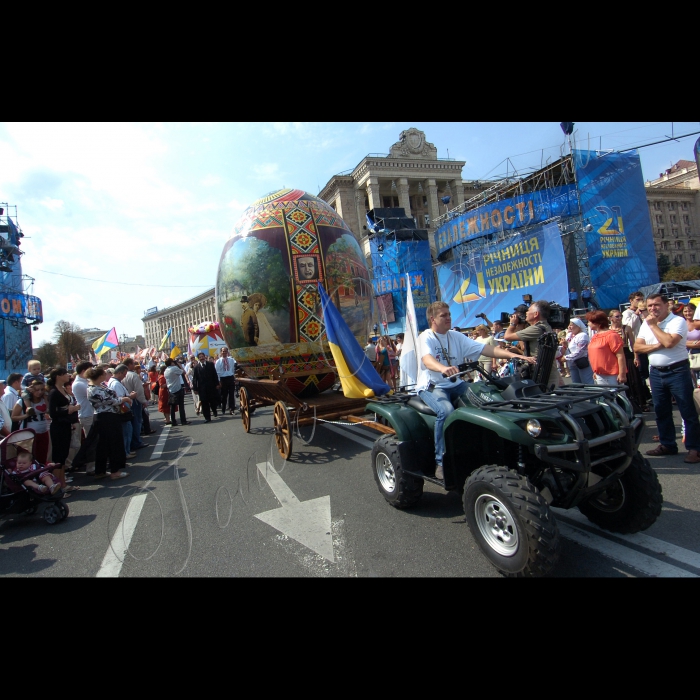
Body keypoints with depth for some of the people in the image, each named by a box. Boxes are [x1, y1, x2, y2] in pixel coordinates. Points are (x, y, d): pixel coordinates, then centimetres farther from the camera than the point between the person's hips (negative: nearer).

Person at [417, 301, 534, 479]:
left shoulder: (456, 337, 10)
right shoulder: (425, 337, -6)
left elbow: (484, 349, 1)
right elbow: (427, 360, -28)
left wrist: (514, 355, -12)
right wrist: (443, 368, -50)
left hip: (455, 385, 6)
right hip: (431, 386, -5)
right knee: (446, 411, -34)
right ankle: (441, 461, -22)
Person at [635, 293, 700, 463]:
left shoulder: (678, 321, -9)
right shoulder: (645, 324, 10)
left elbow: (669, 342, -24)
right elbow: (637, 347, 3)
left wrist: (653, 325, -14)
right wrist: (657, 346, -13)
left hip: (677, 371, -6)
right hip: (656, 373, 6)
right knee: (661, 411, 13)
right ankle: (667, 444, 25)